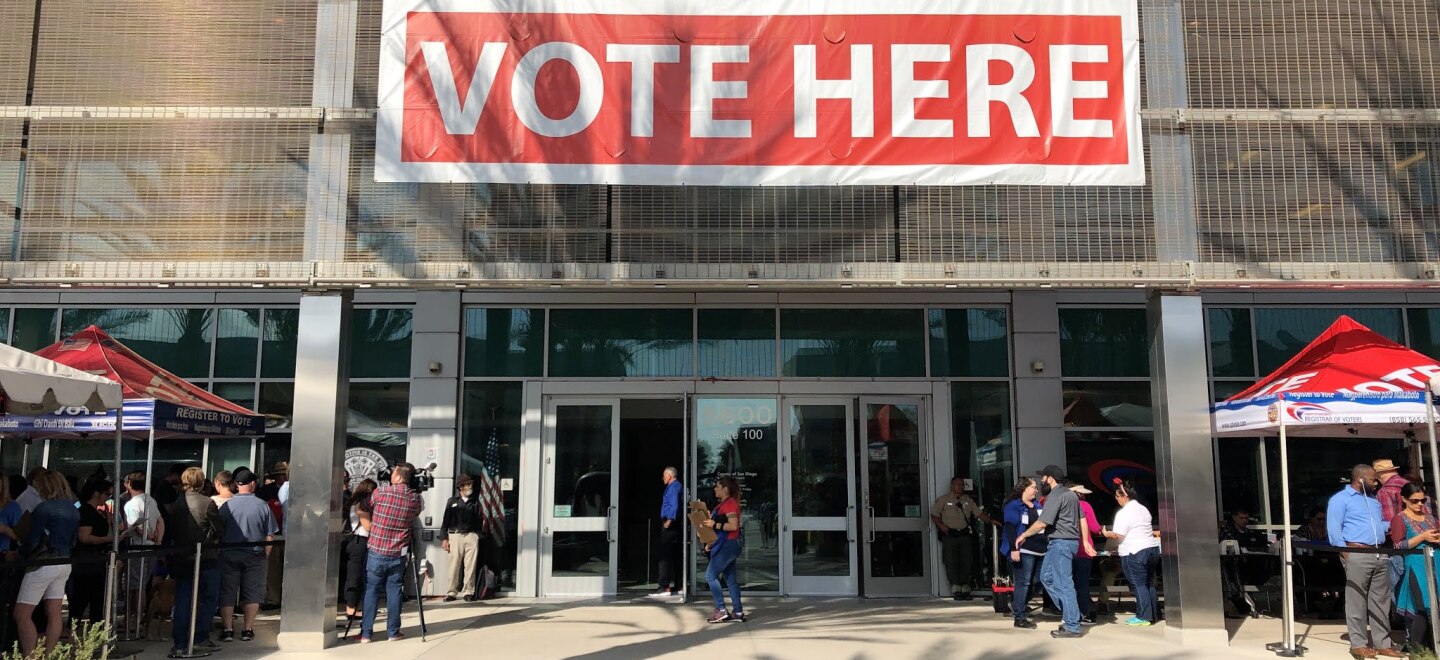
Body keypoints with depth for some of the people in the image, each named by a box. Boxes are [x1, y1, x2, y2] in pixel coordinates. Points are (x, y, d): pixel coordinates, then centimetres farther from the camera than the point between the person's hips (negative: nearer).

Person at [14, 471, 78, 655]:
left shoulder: (44, 507, -14)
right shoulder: (73, 509, 9)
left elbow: (32, 540, -12)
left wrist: (21, 555, 4)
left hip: (43, 564, -8)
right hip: (64, 564, 8)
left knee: (22, 615, -1)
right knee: (54, 614, 9)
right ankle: (48, 656, 13)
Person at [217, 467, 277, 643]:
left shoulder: (227, 506, -6)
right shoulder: (263, 506, -6)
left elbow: (218, 533, -1)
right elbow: (270, 535, -2)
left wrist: (220, 551, 13)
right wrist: (266, 554, 9)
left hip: (229, 555, 0)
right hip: (255, 555, 0)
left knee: (227, 593, 9)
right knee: (252, 593, 9)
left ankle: (227, 629, 10)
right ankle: (248, 630, 11)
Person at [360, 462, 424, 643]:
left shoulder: (381, 491, -9)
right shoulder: (415, 498, -1)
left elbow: (368, 510, 8)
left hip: (377, 551, -2)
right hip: (398, 553, 2)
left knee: (371, 590, 6)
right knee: (394, 590, 10)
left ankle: (366, 633, 7)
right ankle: (393, 631, 12)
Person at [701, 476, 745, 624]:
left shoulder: (730, 504, -15)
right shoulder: (725, 504, 17)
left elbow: (733, 525, -25)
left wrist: (714, 524, -20)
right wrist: (711, 543, 17)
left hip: (728, 545, -10)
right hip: (726, 546, 10)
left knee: (710, 575, -8)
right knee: (730, 579, 10)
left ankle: (721, 610, -7)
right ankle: (738, 612, 12)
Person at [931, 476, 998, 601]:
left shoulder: (968, 500, 14)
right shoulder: (943, 499, 3)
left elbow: (979, 513, 11)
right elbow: (934, 515, 3)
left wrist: (990, 520, -3)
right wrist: (941, 525, -12)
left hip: (965, 534, 3)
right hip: (950, 535, -3)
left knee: (966, 562, 1)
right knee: (951, 563, -5)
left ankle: (965, 589, 10)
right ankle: (956, 589, 1)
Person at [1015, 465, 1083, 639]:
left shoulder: (1055, 496, -14)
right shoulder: (1072, 494, 16)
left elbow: (1042, 523, -18)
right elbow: (1082, 520, 17)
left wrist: (1023, 535, -6)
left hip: (1060, 543, -10)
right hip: (1072, 541, 10)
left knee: (1064, 584, -5)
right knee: (1046, 577, 18)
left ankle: (1072, 626, -1)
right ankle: (1069, 612, 18)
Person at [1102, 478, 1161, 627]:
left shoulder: (1124, 513, -12)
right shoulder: (1143, 509, 14)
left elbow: (1118, 535, -14)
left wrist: (1107, 533, 4)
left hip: (1135, 553, -8)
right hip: (1152, 548, 8)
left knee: (1139, 584, -4)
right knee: (1149, 583, 13)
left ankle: (1143, 617, -3)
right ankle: (1153, 614, 17)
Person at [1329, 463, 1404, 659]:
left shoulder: (1374, 499, 21)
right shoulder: (1341, 499, -3)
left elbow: (1379, 524, 28)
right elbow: (1334, 528, -9)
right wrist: (1345, 554, -15)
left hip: (1380, 555, 8)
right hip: (1357, 554, -7)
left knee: (1381, 601, 8)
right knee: (1357, 600, -5)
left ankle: (1382, 643, 13)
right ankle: (1358, 644, -1)